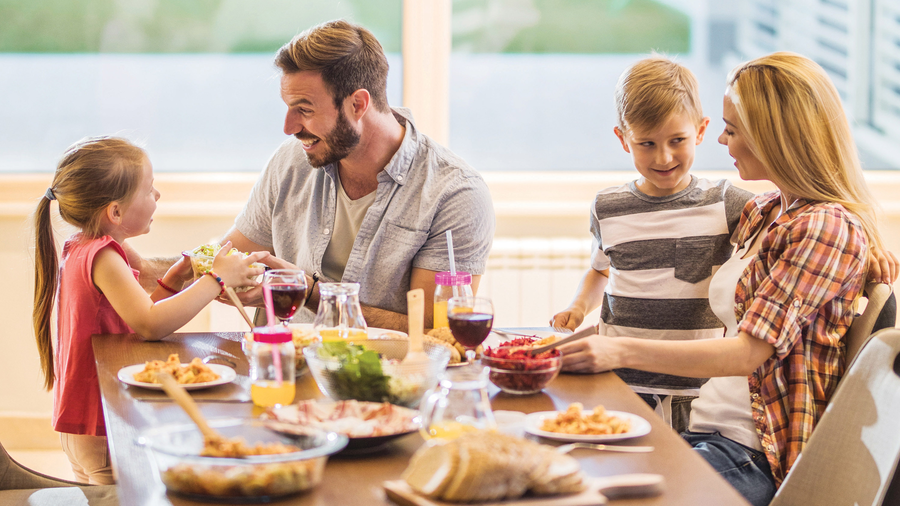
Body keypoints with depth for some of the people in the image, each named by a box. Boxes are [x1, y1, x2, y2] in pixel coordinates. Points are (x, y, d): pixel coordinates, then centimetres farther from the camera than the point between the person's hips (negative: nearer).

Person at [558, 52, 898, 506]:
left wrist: (621, 352, -21)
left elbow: (748, 353, -18)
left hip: (758, 457, -8)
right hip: (707, 430, 9)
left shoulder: (827, 228, -13)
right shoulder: (764, 212, 16)